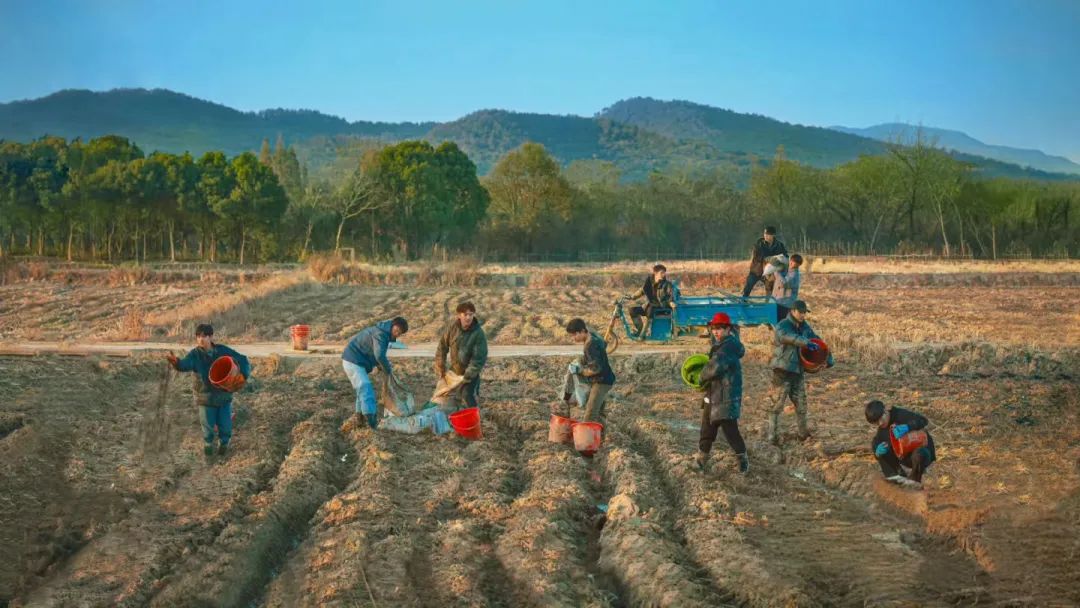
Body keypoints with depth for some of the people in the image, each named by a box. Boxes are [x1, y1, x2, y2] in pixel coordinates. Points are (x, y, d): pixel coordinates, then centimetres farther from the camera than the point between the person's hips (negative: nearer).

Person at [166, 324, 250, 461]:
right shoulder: (195, 354, -13)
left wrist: (244, 375, -17)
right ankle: (208, 446, 38)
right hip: (205, 397, -1)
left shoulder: (223, 350, -8)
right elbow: (184, 365, -34)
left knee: (226, 426, 8)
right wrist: (175, 361, -57)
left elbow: (242, 360, -1)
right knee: (208, 427, 9)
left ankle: (223, 445, 37)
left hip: (224, 395, 1)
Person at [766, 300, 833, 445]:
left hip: (799, 371, 6)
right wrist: (806, 343, -47)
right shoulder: (782, 326, -13)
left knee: (801, 405, 12)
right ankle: (772, 435, 0)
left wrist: (828, 357, 1)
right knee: (777, 404, -5)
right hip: (783, 371, -6)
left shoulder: (805, 327, 9)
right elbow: (789, 337, -34)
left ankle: (804, 433, 25)